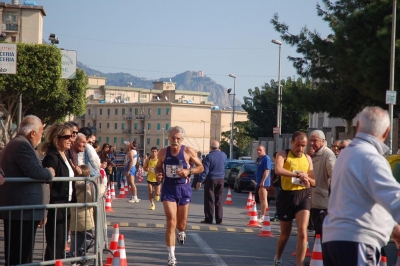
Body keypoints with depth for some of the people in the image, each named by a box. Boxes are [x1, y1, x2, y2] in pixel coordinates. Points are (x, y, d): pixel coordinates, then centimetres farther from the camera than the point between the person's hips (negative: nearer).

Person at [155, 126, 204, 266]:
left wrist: (189, 171, -18)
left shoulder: (188, 151, -7)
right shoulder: (163, 152, -2)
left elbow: (201, 167, 0)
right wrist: (158, 174, -8)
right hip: (168, 189, 0)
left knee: (181, 223, 12)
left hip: (184, 189, 0)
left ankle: (181, 232, 52)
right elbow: (158, 167, 14)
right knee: (171, 222, -14)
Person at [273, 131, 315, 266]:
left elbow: (314, 182, 11)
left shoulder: (307, 158, 9)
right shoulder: (283, 154, -4)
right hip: (286, 196, -2)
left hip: (303, 196, 2)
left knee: (302, 232, -12)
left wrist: (307, 178, -12)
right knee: (285, 233, 13)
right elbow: (278, 170, -25)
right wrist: (298, 174, -30)